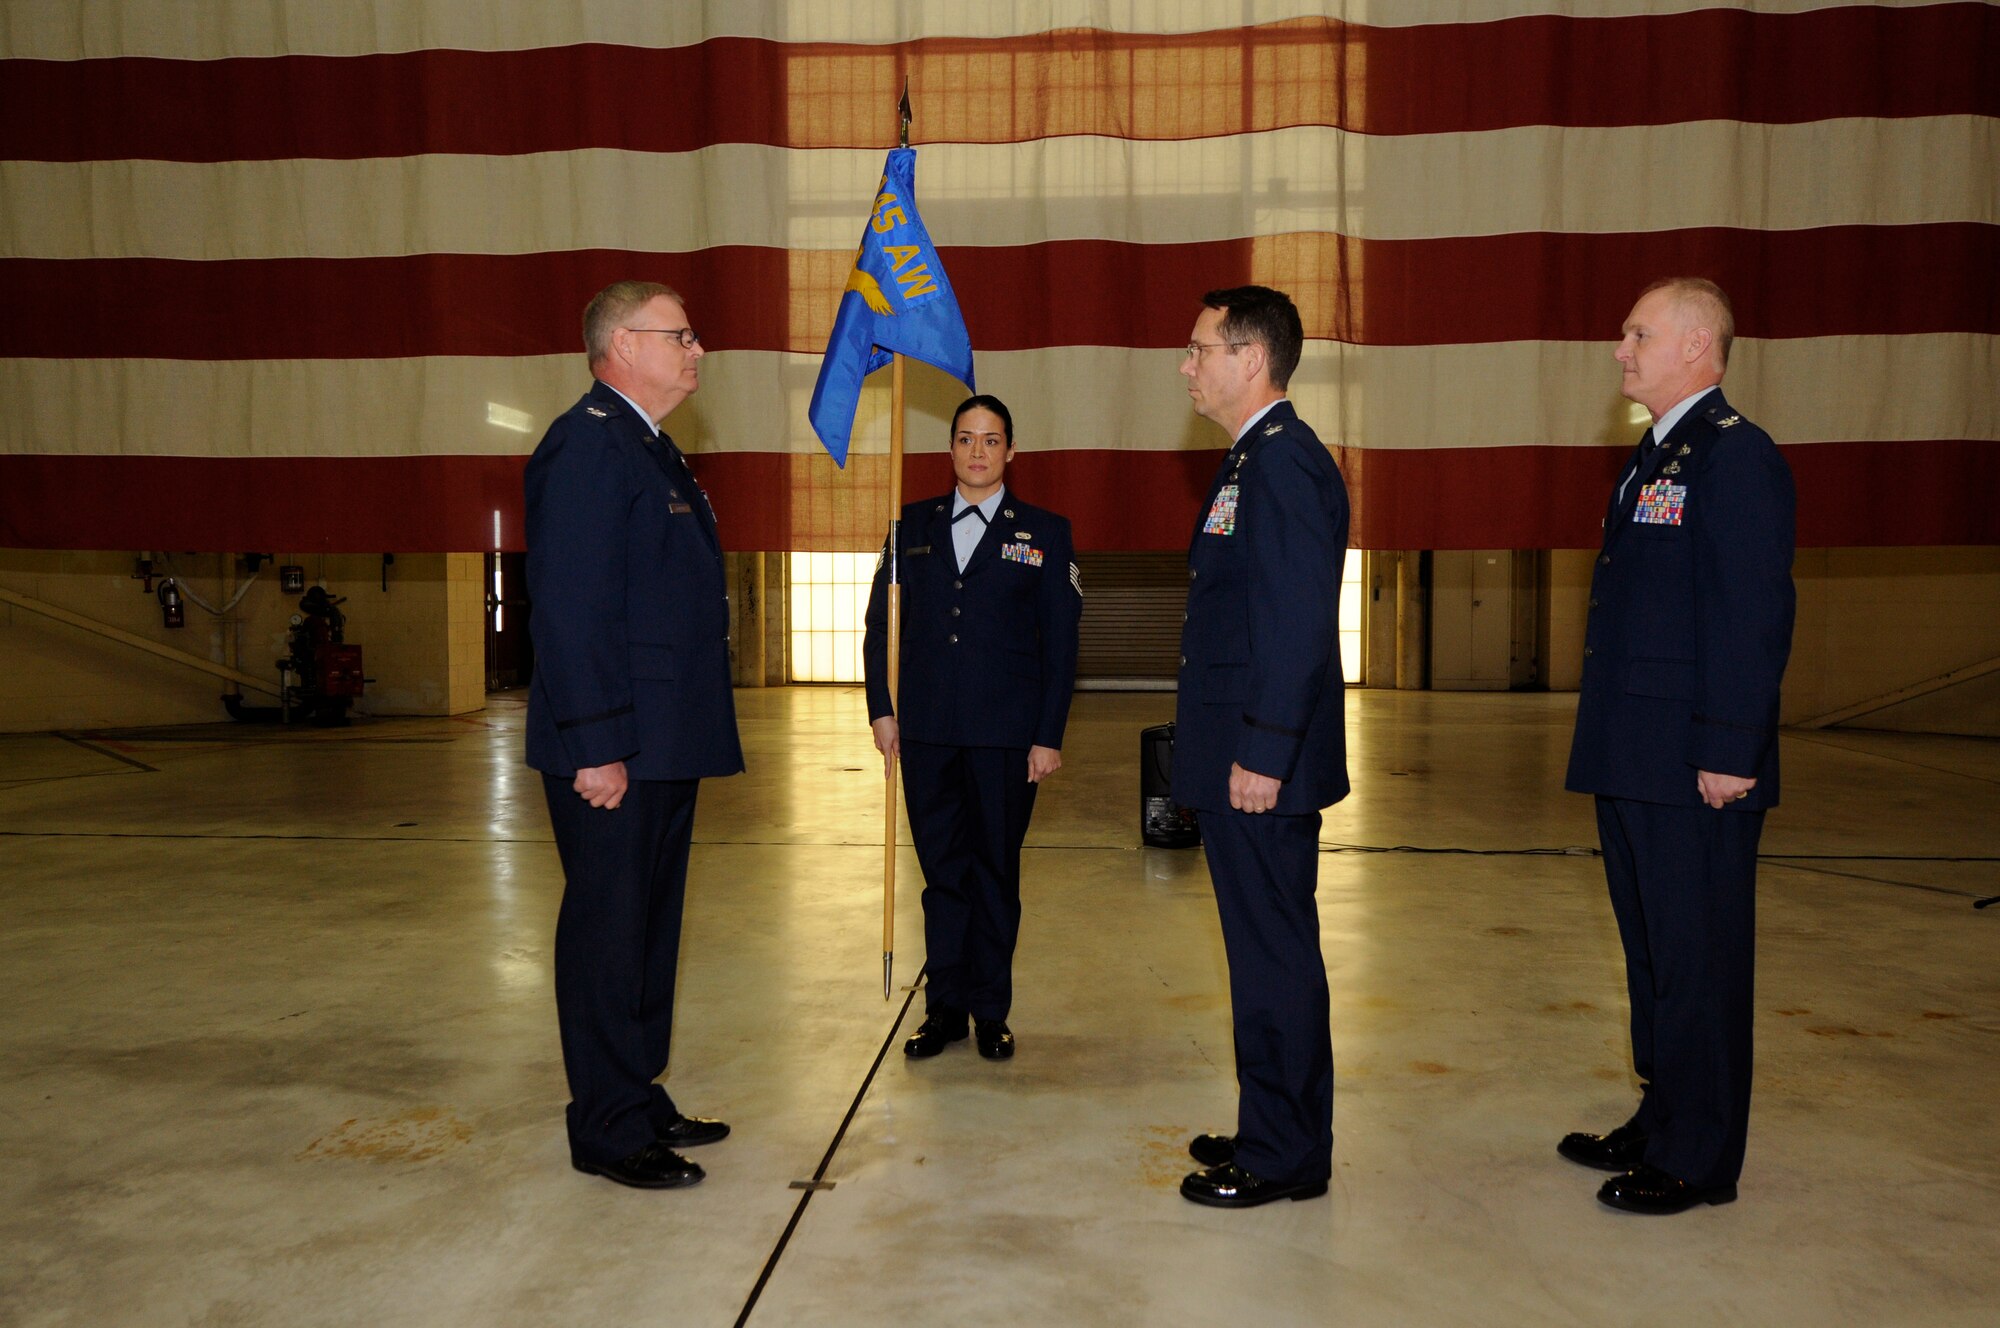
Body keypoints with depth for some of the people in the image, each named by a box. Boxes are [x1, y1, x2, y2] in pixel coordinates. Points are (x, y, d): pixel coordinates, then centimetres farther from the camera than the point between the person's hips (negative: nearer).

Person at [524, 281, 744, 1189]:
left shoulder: (649, 450, 19)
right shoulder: (587, 445, -13)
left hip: (665, 746, 10)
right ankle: (607, 1131, 13)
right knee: (609, 930, 0)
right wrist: (596, 745, -22)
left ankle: (639, 1099, 30)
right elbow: (570, 607, -20)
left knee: (651, 927, 17)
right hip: (613, 751, -10)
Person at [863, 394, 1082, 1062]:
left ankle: (991, 1012, 21)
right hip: (926, 731, 2)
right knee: (943, 872, 9)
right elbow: (881, 623, 11)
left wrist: (1049, 736, -6)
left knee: (996, 873, 8)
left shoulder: (1044, 532, 3)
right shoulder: (913, 525, 10)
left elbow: (1061, 643, 0)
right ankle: (945, 1007, 21)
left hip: (1006, 734, -2)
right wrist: (881, 709, 2)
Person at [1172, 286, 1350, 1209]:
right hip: (1238, 760, 10)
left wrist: (1263, 753, -22)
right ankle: (1274, 1132, 30)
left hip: (1263, 765, -10)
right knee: (1265, 950, 17)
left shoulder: (1285, 463, -15)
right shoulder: (1254, 460, 16)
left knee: (1274, 954, 1)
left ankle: (1286, 1157, 14)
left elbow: (1299, 623, -22)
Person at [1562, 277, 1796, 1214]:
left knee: (1697, 959, 2)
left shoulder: (1737, 456, -12)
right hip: (1633, 760, 10)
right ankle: (1660, 1123, 31)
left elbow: (1755, 616, -18)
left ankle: (1699, 1158, 15)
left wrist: (1730, 752, -20)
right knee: (1650, 952, 18)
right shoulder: (1655, 457, 17)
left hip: (1693, 769, -10)